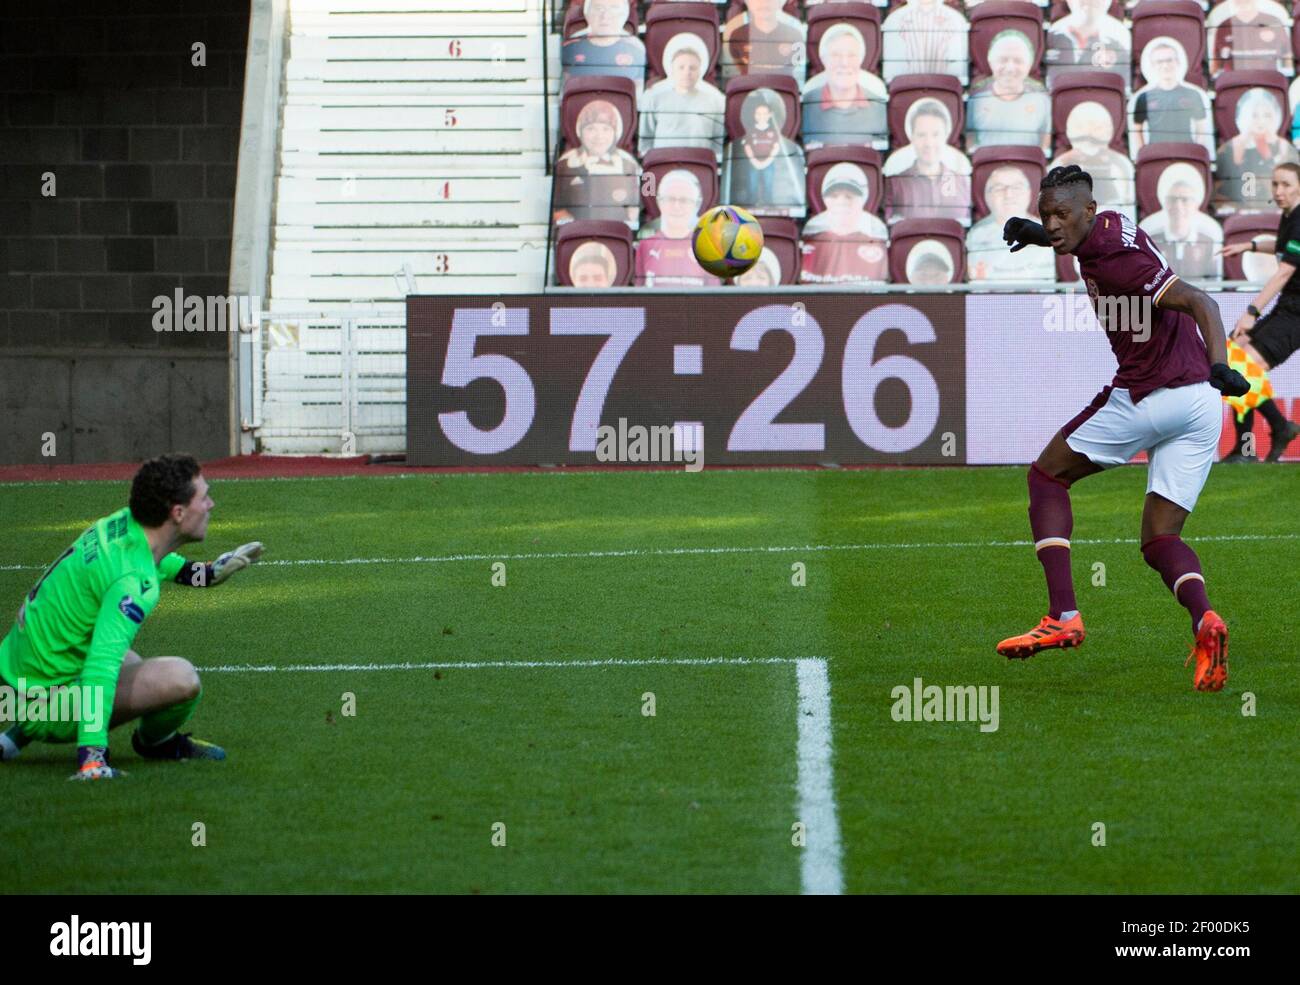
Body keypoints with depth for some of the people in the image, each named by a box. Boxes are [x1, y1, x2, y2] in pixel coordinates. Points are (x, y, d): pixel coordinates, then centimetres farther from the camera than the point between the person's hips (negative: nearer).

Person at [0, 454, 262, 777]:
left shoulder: (121, 522, -1)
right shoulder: (132, 581, -27)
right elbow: (102, 664, -38)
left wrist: (200, 572, 23)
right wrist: (91, 757, -44)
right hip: (44, 698, -10)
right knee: (180, 678, -23)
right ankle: (157, 742, 9)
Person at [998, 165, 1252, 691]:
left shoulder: (1113, 258, -16)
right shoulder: (1109, 225, 12)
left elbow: (1200, 303, -24)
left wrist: (1219, 366, -39)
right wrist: (1039, 234, 21)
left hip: (1147, 399, -9)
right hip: (1200, 403, 9)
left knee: (1047, 475, 11)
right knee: (1160, 539, 10)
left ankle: (1062, 616, -2)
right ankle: (1204, 619, -21)